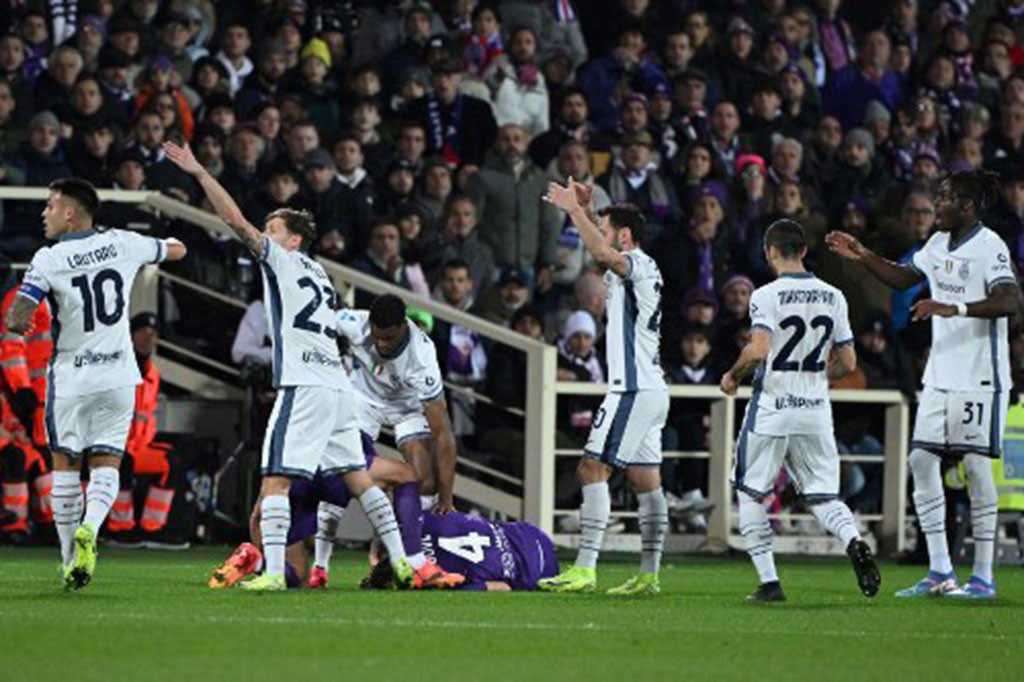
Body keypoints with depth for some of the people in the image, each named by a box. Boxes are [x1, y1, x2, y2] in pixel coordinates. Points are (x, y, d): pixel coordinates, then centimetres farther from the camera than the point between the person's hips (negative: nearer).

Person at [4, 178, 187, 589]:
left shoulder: (48, 260, -11)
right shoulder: (121, 244, -1)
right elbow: (176, 251, 17)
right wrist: (170, 241, 40)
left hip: (71, 378, -2)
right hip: (117, 377, 2)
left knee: (64, 464, 10)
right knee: (106, 463, 7)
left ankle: (70, 561, 10)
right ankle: (90, 528, -22)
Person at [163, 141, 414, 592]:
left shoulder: (285, 261, 0)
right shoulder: (319, 275, 22)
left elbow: (237, 222, -7)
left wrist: (199, 172, -7)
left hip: (304, 386, -8)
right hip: (337, 386, 8)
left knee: (275, 479, -10)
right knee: (357, 478, 12)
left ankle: (273, 571, -19)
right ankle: (401, 560, 10)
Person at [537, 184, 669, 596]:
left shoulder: (638, 265, -11)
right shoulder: (637, 268, 17)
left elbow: (602, 253, -32)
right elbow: (598, 253, 36)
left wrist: (574, 209, -24)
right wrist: (583, 209, 24)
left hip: (634, 389, -10)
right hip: (650, 389, 10)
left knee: (593, 469, -12)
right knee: (645, 479, 9)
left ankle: (584, 570, -18)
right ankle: (648, 575, 10)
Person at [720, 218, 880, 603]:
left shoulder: (767, 296, -11)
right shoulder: (832, 297, 6)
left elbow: (758, 350, -24)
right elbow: (847, 363, 8)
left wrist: (733, 376, -6)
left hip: (771, 411, -4)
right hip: (816, 411, 4)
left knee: (751, 495, 9)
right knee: (822, 495, 10)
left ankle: (769, 581, 3)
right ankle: (854, 543, -20)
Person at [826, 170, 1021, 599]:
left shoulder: (988, 246, -13)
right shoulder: (939, 244, 13)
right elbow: (903, 277, 28)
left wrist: (955, 308, -34)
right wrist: (863, 257, 15)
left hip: (979, 377, -8)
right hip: (941, 375, 8)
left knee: (975, 464, -6)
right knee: (922, 459, 3)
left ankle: (983, 576, 0)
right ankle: (939, 571, 9)